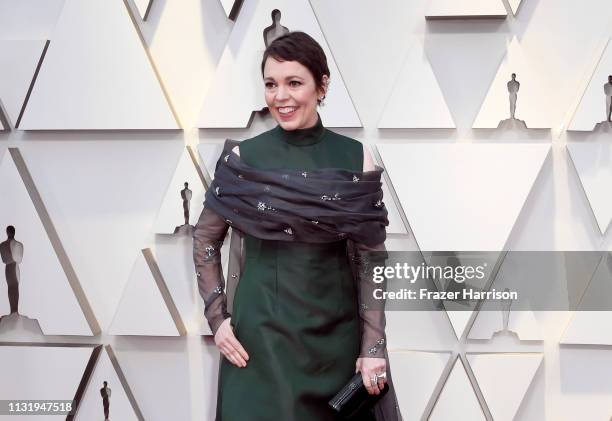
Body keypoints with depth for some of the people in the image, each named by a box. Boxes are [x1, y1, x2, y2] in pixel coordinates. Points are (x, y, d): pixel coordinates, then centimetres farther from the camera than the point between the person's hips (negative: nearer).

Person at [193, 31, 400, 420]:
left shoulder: (354, 159, -3)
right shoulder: (243, 158, -3)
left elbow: (371, 260, -2)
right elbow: (206, 240, 8)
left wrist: (374, 345, -6)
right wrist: (217, 318, 0)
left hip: (335, 334, 1)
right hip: (260, 332, -1)